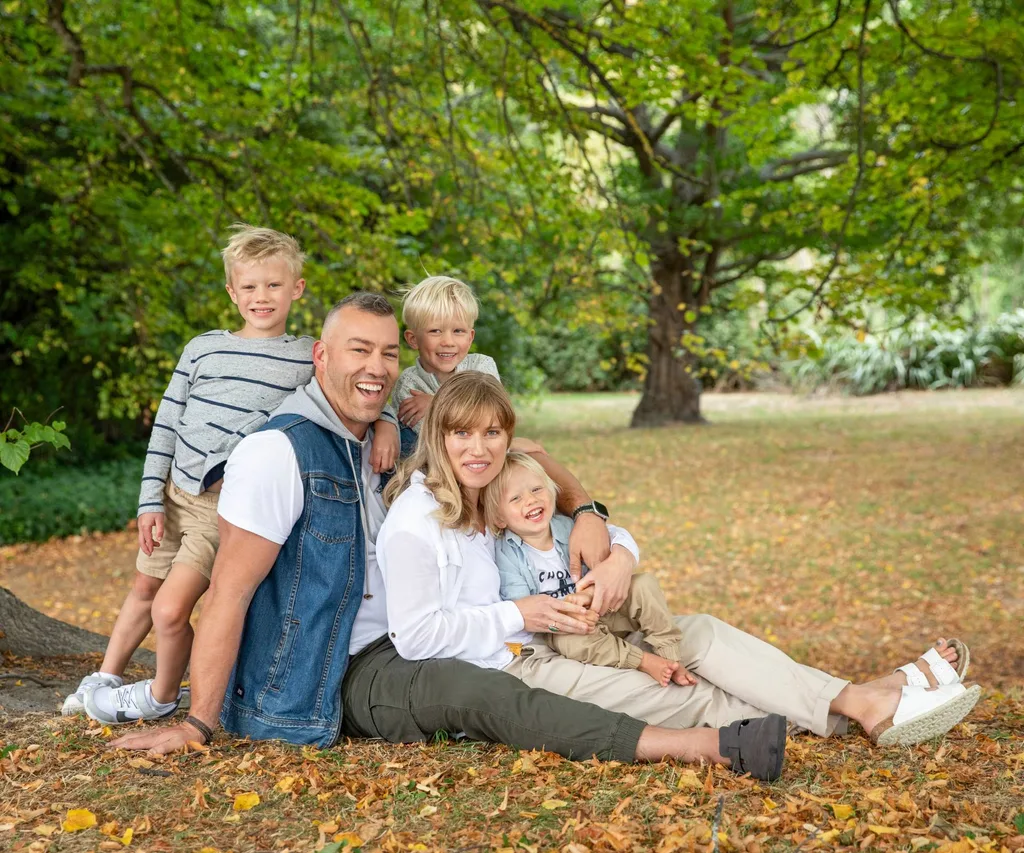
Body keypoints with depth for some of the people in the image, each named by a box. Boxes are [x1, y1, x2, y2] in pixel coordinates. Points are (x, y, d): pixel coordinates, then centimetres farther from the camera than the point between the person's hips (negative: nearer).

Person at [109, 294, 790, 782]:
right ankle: (707, 746, -31)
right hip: (322, 681, -9)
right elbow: (229, 592, -18)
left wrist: (586, 510, -6)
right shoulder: (281, 451, -16)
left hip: (388, 654, 10)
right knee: (475, 691, -26)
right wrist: (198, 726, -19)